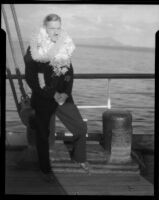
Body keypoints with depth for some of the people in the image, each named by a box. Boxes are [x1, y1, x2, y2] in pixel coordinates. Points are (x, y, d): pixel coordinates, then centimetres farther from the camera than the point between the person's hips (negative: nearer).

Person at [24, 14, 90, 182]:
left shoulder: (65, 46, 0)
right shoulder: (34, 49, -13)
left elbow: (69, 72, 7)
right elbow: (30, 78, -14)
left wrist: (66, 92, -8)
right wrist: (52, 94, -17)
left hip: (63, 96, 4)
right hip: (43, 99, -4)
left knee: (81, 127, 5)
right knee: (43, 135, 8)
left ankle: (78, 156, 33)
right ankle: (45, 169, 30)